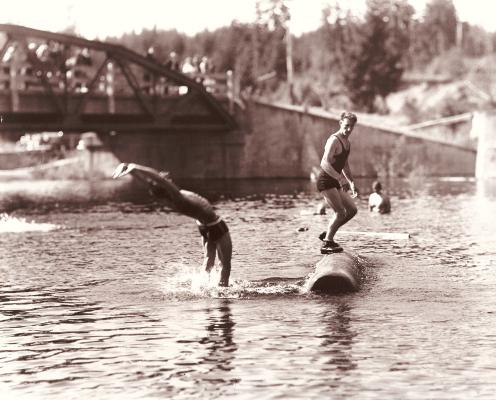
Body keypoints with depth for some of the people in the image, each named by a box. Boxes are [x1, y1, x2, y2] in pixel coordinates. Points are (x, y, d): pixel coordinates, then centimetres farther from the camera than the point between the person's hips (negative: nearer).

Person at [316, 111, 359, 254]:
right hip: (325, 181, -10)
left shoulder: (347, 142, 15)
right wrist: (339, 178, -38)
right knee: (340, 212, -12)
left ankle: (328, 235, 16)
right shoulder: (334, 140, -16)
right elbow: (325, 163, -29)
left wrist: (352, 183, 25)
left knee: (352, 210, 9)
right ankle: (327, 244, -3)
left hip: (334, 182, 10)